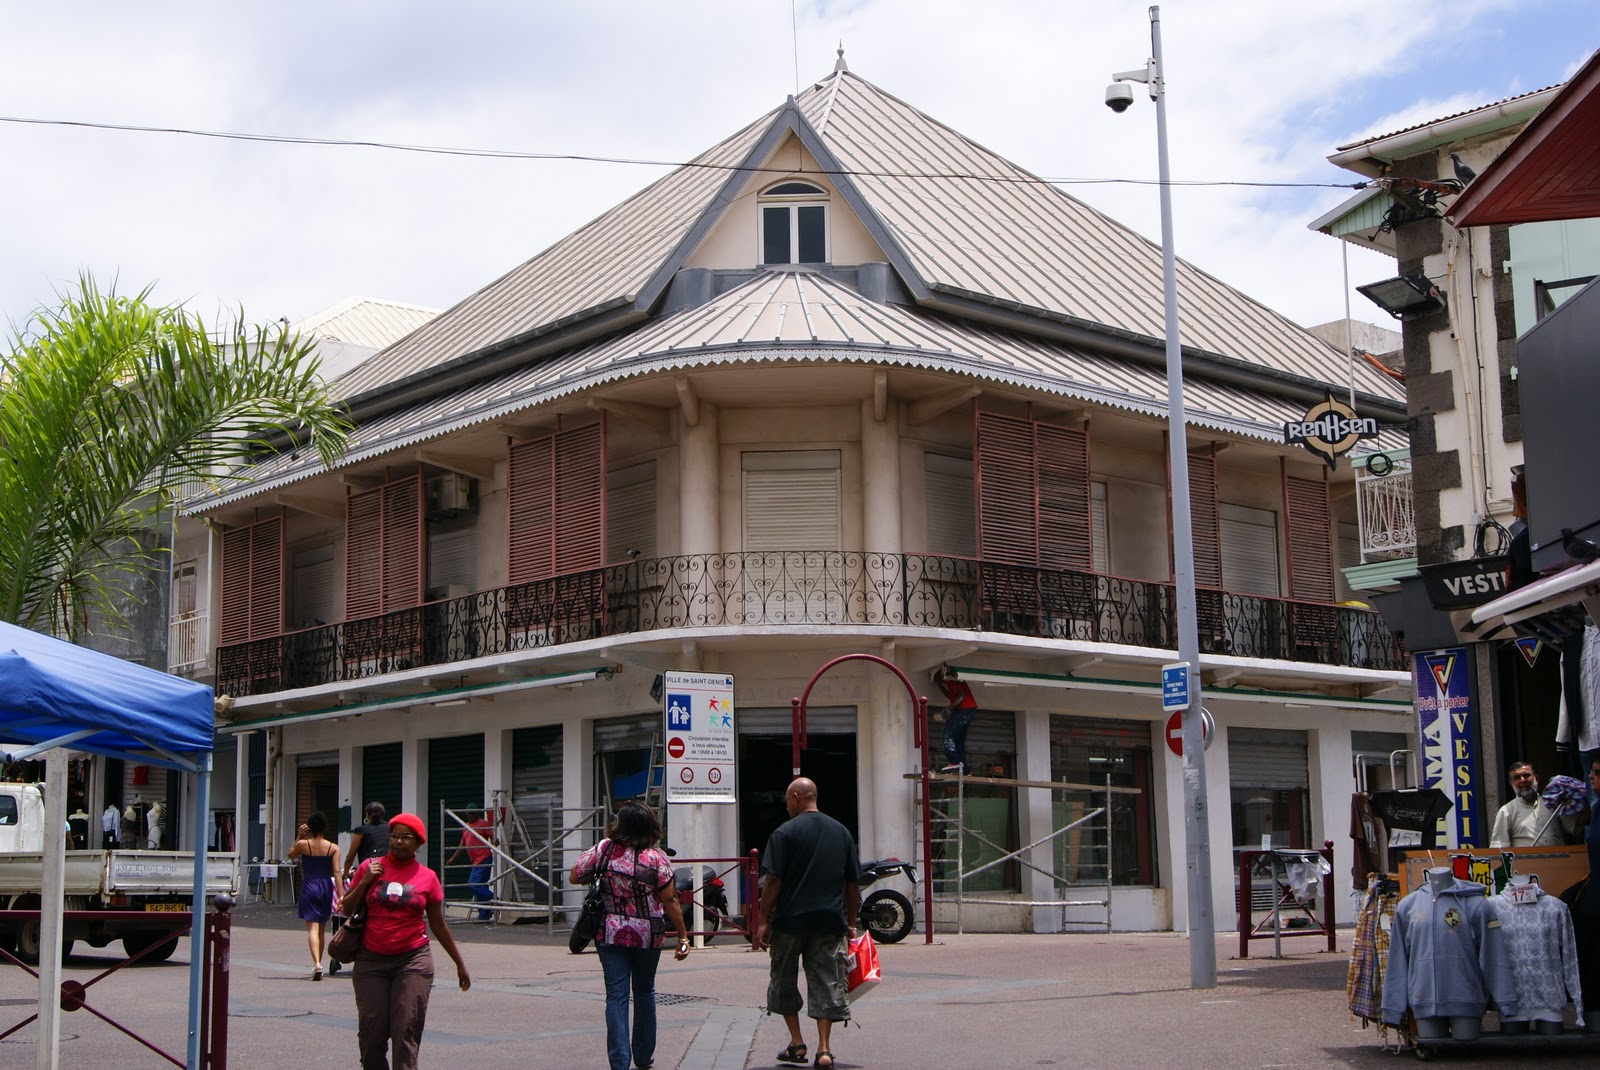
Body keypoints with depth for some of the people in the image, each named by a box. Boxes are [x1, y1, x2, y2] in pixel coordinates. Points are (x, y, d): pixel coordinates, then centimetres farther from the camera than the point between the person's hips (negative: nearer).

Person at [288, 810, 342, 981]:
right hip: (326, 889, 3)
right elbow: (336, 872, -7)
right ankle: (318, 964, 25)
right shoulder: (333, 848, -1)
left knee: (312, 928, -7)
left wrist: (300, 836, 13)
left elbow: (290, 854, 16)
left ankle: (316, 963, -26)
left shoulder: (303, 844, -5)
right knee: (321, 929, 16)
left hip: (309, 888, -3)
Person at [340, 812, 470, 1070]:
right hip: (371, 961, 1)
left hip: (413, 961, -1)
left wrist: (460, 964, 16)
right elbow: (346, 910, 9)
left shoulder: (427, 877, 4)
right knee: (371, 1034, 0)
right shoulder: (369, 867, 6)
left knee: (406, 1034, -9)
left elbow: (438, 926, 13)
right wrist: (365, 881, -6)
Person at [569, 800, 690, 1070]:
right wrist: (683, 936, -3)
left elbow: (574, 877, 3)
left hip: (610, 935, 0)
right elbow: (669, 900, -10)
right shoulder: (656, 858, -10)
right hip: (647, 936, 0)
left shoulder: (603, 850, -7)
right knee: (644, 992, 19)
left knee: (616, 995, 2)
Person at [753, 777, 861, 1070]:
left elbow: (772, 881, -11)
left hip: (790, 919, -3)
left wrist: (763, 921, -6)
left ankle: (796, 1043, 14)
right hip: (830, 922, 3)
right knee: (826, 982, 4)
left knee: (784, 981, 13)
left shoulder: (785, 832, -6)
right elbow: (853, 883, 10)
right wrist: (850, 923, 17)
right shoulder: (841, 832, 8)